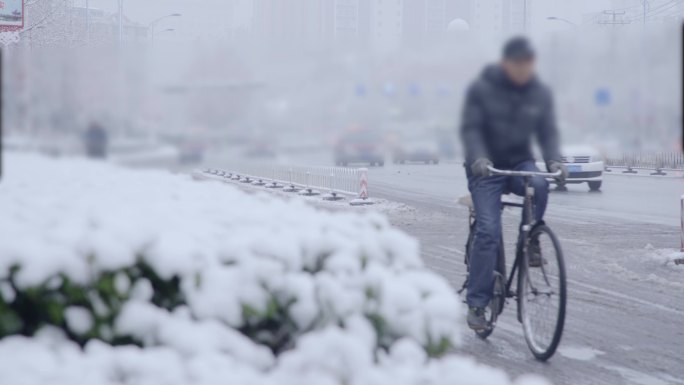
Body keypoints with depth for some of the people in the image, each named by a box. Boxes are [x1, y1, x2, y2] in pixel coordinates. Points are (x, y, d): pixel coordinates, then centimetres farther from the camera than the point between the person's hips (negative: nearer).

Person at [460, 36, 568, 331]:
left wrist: (554, 160, -20)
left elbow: (548, 131, 0)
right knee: (488, 230, -16)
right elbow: (470, 128, -14)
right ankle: (476, 303, -10)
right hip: (486, 168, -3)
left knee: (539, 186, -34)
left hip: (520, 163, 3)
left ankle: (531, 240, -7)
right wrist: (478, 158, -32)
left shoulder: (540, 93, 1)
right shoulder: (482, 89, -9)